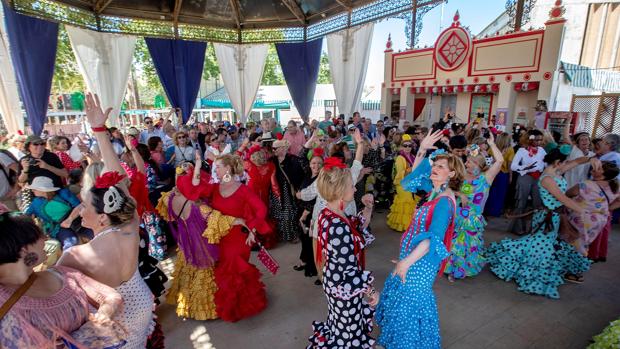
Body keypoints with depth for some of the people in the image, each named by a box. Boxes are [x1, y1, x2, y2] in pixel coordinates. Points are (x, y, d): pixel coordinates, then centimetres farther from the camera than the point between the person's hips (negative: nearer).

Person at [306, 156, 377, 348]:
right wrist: (370, 290, -14)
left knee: (339, 325, 32)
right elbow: (349, 269, -28)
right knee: (348, 333, 18)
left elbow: (356, 230, 8)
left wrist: (368, 210, 0)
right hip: (344, 287, -8)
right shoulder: (338, 226, -34)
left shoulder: (329, 214, -5)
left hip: (334, 279, 8)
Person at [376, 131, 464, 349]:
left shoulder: (444, 201, -24)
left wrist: (407, 262, -26)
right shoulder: (435, 191, 0)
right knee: (400, 294, 25)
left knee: (409, 301, 9)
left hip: (422, 260, -9)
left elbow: (433, 239, -29)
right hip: (413, 254, 9)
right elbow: (414, 175, 14)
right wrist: (422, 149, 2)